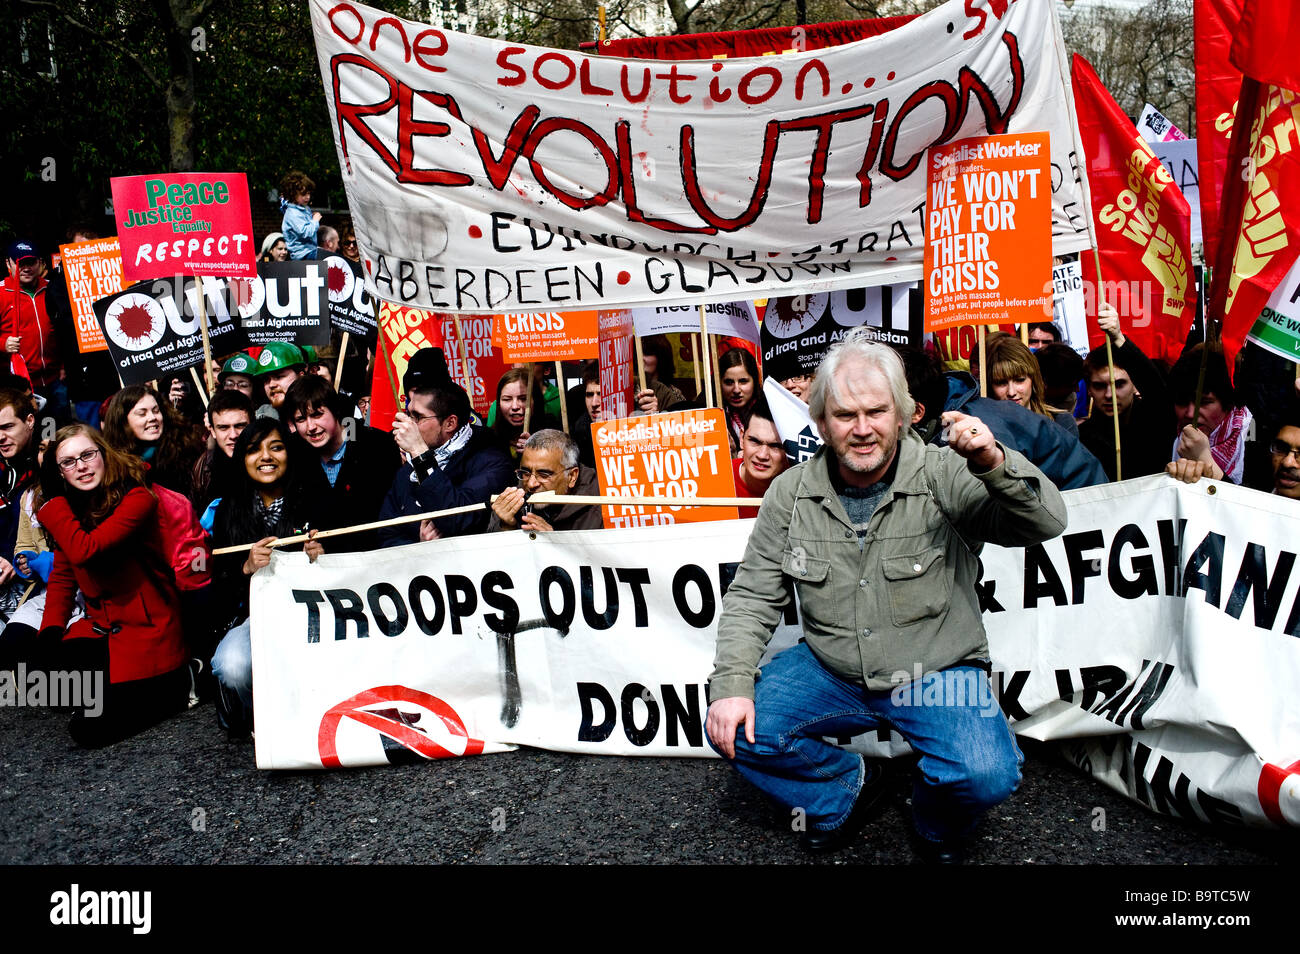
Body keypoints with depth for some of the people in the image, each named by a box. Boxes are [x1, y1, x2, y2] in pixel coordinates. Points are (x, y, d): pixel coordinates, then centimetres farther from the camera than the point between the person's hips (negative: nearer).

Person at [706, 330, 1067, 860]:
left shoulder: (944, 477, -11)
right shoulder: (790, 493, -3)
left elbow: (1046, 522, -19)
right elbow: (752, 596, 0)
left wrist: (995, 464, -39)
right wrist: (732, 683, -13)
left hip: (936, 675, -2)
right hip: (830, 672, 3)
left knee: (987, 775, -27)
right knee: (735, 729, -15)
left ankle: (935, 824, 12)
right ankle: (853, 784, 12)